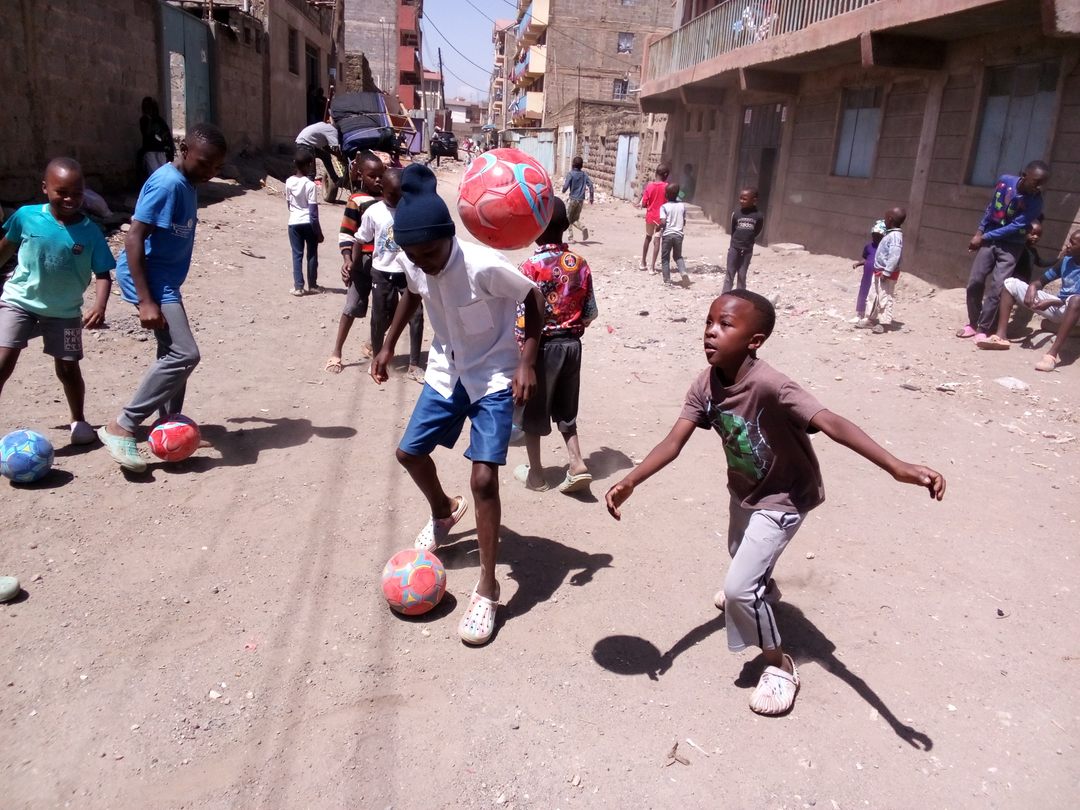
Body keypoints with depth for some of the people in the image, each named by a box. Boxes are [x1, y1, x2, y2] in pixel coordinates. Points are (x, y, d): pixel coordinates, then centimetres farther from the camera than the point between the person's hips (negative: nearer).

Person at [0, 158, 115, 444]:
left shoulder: (90, 232, -12)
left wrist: (100, 306, -27)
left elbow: (103, 273, -11)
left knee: (68, 369, 7)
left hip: (64, 312, 0)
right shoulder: (26, 216, -10)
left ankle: (79, 421, 30)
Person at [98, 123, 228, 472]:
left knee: (174, 352, 15)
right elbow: (134, 239, -23)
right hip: (149, 279, -10)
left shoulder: (186, 184, 10)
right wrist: (146, 301, -27)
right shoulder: (167, 183, -19)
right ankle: (121, 427, -9)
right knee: (184, 354, -16)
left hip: (164, 280, 10)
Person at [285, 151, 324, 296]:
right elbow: (313, 211, -15)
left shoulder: (289, 182, 0)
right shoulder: (310, 185, -15)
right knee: (312, 254, 10)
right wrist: (319, 231, -9)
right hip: (308, 223, -4)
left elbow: (288, 203, 12)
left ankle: (298, 287, 4)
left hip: (294, 223, 4)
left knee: (297, 254, 7)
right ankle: (312, 285, 17)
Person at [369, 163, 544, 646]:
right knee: (410, 452, 13)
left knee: (483, 478, -13)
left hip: (494, 378, -6)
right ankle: (444, 510, 46)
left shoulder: (485, 266, -29)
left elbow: (533, 299, -15)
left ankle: (487, 590, 2)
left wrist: (527, 362, -21)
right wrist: (388, 344, 11)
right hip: (446, 372, 6)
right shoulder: (414, 265, -12)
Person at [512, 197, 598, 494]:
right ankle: (577, 464, 9)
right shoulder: (580, 264, 0)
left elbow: (523, 319, -17)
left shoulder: (531, 266, -15)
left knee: (532, 410, 11)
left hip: (542, 345, -5)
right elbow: (590, 312, 4)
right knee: (565, 410, 19)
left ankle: (534, 472, 22)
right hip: (571, 344, 5)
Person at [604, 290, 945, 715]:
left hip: (783, 497, -7)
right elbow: (673, 442, -22)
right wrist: (629, 482, -35)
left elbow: (831, 423, -49)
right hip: (743, 489, 8)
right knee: (740, 553, 33)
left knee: (739, 587, -12)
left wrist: (898, 467, -61)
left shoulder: (770, 386, -38)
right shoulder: (705, 385, -18)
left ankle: (780, 666, 14)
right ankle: (762, 588, 70)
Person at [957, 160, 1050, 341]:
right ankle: (972, 323, 13)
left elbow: (1015, 227, -19)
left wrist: (984, 237, -18)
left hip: (1010, 246, -3)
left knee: (996, 289, -11)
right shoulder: (1005, 181, -8)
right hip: (989, 239, 3)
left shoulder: (1035, 202, -18)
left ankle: (982, 329, -4)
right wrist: (980, 231, 3)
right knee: (974, 283, -1)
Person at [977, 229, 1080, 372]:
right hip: (1056, 306, 7)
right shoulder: (1065, 261, 5)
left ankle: (1053, 353, -52)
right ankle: (1000, 336, -18)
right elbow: (1041, 281, 10)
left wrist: (1051, 303, -29)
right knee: (1011, 283, -2)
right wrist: (1032, 287, -14)